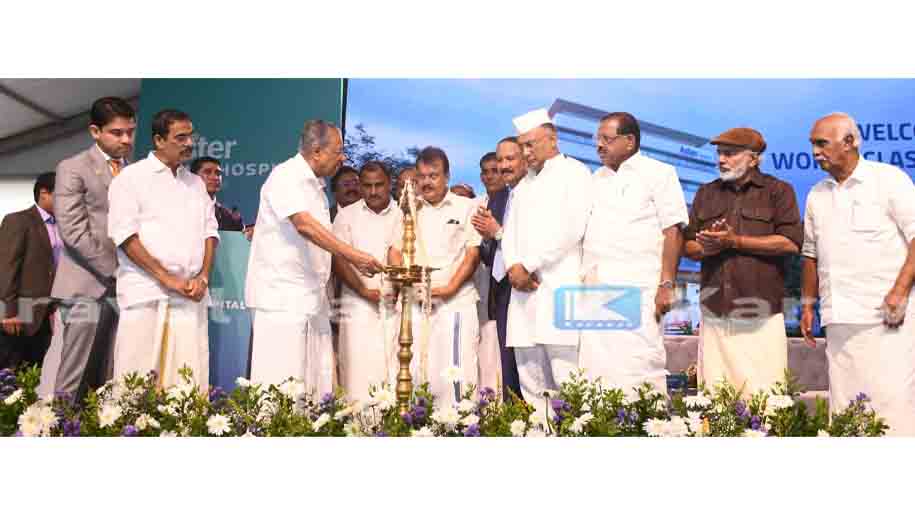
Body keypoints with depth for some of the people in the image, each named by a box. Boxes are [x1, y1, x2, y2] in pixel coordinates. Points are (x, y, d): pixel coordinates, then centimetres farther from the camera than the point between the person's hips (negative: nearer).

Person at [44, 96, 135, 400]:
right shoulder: (73, 169, 1)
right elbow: (74, 232, -9)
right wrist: (117, 270, -12)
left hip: (128, 286, 5)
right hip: (87, 286, -4)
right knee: (68, 384, -3)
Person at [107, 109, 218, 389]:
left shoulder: (196, 183, 20)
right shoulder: (131, 177, 3)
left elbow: (210, 230, 16)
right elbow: (125, 234, -6)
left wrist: (203, 277, 0)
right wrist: (167, 278, -11)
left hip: (191, 294, 4)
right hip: (146, 292, -4)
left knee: (189, 381, -1)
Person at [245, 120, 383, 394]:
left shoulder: (315, 183, 16)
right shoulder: (285, 177, -11)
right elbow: (305, 225, -25)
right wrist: (353, 255, -29)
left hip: (312, 296, 9)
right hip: (281, 296, -9)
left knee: (319, 381, 6)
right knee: (283, 383, -7)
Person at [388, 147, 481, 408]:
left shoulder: (466, 207, 8)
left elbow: (473, 254, 1)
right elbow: (395, 252, 14)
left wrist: (451, 287, -10)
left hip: (455, 301, -3)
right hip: (414, 302, 3)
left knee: (455, 373, -9)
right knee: (413, 372, -1)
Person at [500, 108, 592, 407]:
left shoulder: (574, 173, 3)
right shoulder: (523, 185, 25)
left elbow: (570, 228, -9)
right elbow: (510, 233, 19)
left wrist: (528, 266, -9)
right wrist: (513, 267, -2)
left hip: (560, 286, -6)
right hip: (523, 288, 7)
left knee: (567, 382, -10)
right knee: (530, 381, 4)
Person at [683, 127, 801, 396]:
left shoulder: (778, 191, 5)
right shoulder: (706, 194, 18)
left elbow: (791, 242, -7)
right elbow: (687, 245, 18)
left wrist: (734, 241, -9)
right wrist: (706, 248, -5)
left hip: (761, 316, -3)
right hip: (715, 313, 4)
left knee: (762, 393, -6)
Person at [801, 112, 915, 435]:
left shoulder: (889, 179, -1)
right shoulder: (817, 195, 16)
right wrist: (808, 305, 16)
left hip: (885, 317, -5)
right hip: (839, 321, 6)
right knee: (844, 407, 6)